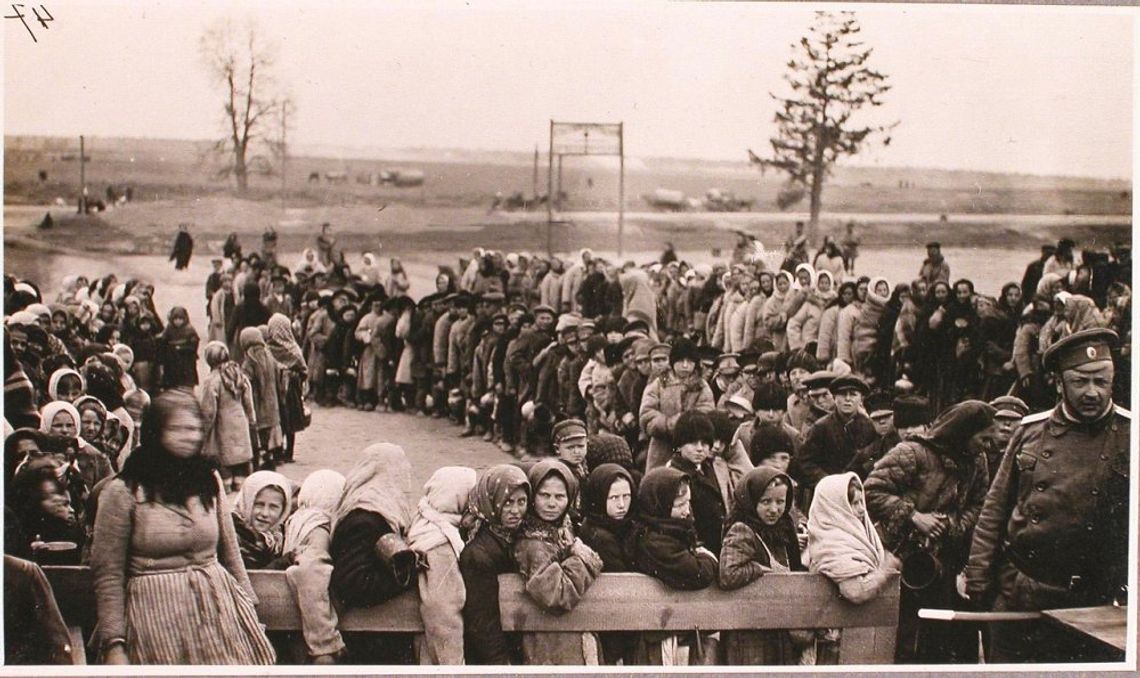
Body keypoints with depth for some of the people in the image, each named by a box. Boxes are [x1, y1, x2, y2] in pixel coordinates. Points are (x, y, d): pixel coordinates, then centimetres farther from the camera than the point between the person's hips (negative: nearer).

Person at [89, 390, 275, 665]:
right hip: (158, 615, -4)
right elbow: (108, 575, -5)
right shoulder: (123, 492, -3)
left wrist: (247, 603, 14)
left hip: (218, 607, 4)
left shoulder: (208, 480, 11)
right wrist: (114, 644, -9)